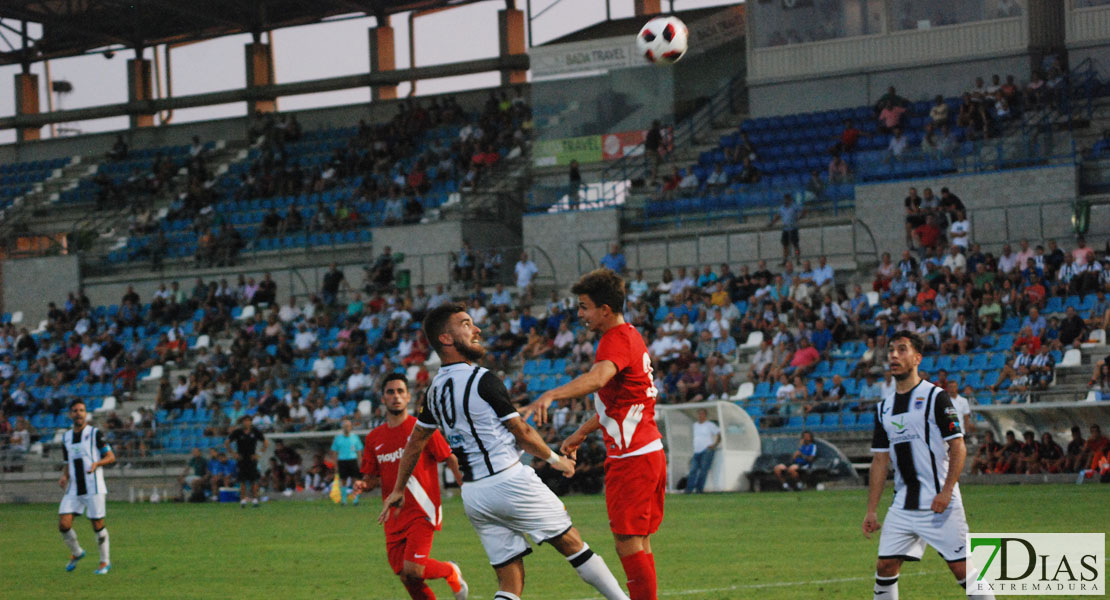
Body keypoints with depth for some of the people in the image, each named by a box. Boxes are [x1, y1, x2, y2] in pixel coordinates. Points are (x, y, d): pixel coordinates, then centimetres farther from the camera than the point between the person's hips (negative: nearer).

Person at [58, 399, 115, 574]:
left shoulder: (95, 433, -2)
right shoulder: (66, 437, 14)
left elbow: (111, 457, -3)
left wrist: (96, 463, -22)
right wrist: (64, 477, 1)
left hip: (93, 487, -4)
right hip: (73, 490, 4)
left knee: (97, 525, -2)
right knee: (63, 524, -7)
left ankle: (105, 561, 14)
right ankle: (76, 553, 19)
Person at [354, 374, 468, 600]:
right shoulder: (374, 438, 10)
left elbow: (451, 461, -1)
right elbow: (372, 477, 18)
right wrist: (363, 485, -5)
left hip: (422, 513, -5)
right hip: (394, 517, 5)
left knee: (413, 570, -18)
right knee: (405, 576, 1)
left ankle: (450, 571, 13)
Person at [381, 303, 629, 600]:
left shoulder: (435, 389, 10)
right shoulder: (482, 380, -12)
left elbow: (416, 441, 21)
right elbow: (522, 433, -5)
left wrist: (398, 490, 32)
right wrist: (555, 459, 11)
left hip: (472, 495, 7)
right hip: (509, 481, -7)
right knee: (571, 542, 6)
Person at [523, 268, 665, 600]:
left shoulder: (616, 340, -15)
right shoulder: (630, 336, 17)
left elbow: (598, 377, -38)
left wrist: (551, 395, -52)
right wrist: (583, 432, 35)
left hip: (630, 457, -10)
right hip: (651, 452, 10)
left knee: (628, 543, -8)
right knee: (640, 544, 13)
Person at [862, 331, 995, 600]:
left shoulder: (935, 397, -6)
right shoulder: (884, 407, 13)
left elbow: (958, 448, -9)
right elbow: (880, 460, 16)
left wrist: (946, 492, -19)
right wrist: (871, 511, 12)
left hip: (939, 503, -6)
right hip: (902, 505, 6)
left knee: (962, 567, -7)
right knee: (885, 566, 1)